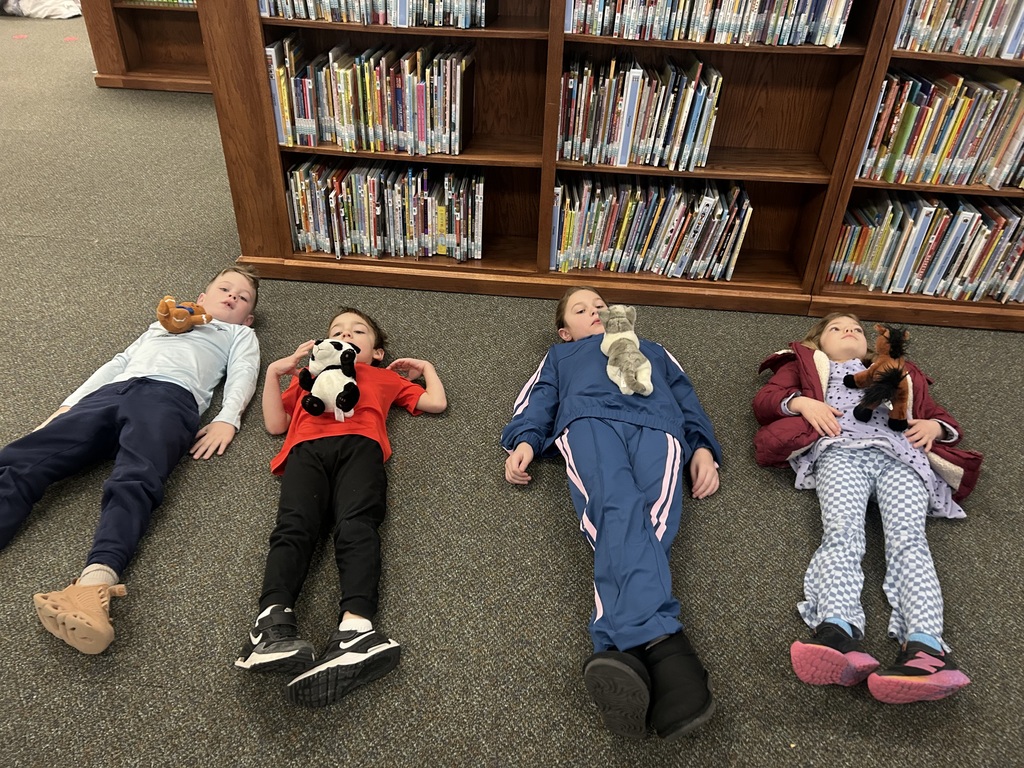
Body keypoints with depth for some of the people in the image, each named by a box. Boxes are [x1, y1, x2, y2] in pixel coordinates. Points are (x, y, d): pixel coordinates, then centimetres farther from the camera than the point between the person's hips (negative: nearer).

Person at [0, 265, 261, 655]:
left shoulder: (240, 334, 31)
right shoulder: (162, 323, 43)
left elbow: (242, 375, 13)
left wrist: (227, 419, -8)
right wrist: (68, 405, 21)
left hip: (169, 394, -4)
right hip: (109, 393, 5)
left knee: (135, 481, -35)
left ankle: (96, 583, -57)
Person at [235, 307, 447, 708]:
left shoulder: (385, 377, 40)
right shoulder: (308, 374, 43)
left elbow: (436, 403, 29)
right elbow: (275, 423, 30)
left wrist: (426, 367, 42)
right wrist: (274, 371, 24)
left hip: (359, 444, -1)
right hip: (307, 447, 2)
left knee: (356, 527, -31)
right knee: (293, 527, -29)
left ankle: (355, 629, -53)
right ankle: (273, 621, -50)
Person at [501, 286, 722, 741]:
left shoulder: (650, 349, 45)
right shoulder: (560, 357, 42)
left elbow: (686, 397, 32)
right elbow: (538, 402, 24)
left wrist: (702, 447, 9)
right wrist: (523, 441, 0)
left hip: (658, 423, 2)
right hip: (589, 419, -1)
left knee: (652, 522, -33)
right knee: (618, 511, -36)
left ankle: (621, 649, -56)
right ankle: (660, 644, -57)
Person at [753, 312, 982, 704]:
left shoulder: (898, 373, 44)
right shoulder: (807, 364, 36)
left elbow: (944, 419, 37)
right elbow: (764, 400, 21)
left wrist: (933, 426, 12)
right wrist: (802, 402, 0)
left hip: (902, 455, 2)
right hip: (841, 451, -2)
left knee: (907, 539, -28)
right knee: (841, 532, -31)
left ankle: (926, 646, -49)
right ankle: (840, 636, -54)